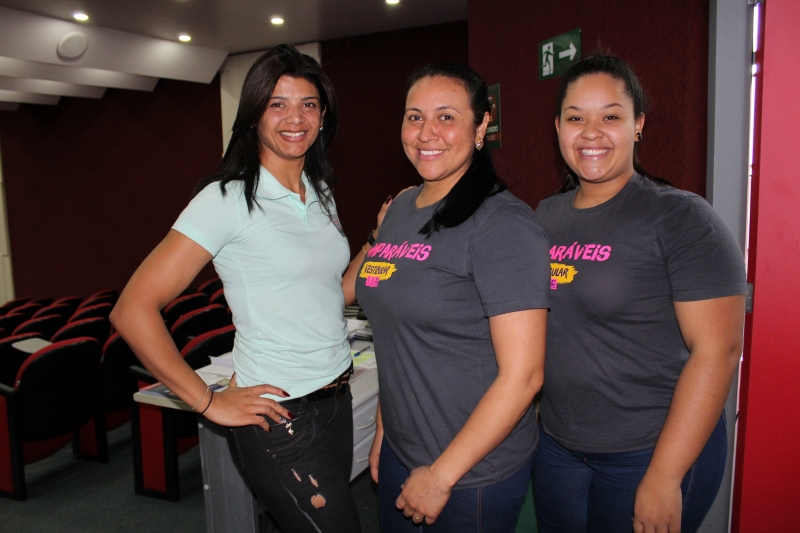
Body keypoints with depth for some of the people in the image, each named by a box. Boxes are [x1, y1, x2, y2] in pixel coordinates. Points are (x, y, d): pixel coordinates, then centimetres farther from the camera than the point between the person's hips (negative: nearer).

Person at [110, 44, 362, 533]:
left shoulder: (320, 193, 8)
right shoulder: (228, 199, -15)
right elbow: (133, 310, -17)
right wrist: (209, 401, -14)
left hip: (337, 400, 7)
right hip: (280, 418, -7)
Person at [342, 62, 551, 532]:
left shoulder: (504, 224, -19)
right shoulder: (400, 209, 4)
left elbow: (522, 375, -22)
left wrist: (442, 476, -17)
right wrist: (384, 428, 13)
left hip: (474, 472, -7)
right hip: (400, 455, 7)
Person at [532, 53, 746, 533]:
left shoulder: (682, 219, -14)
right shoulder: (544, 217, 4)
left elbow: (717, 351, -18)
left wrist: (664, 478, -19)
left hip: (651, 454, -5)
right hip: (556, 447, 6)